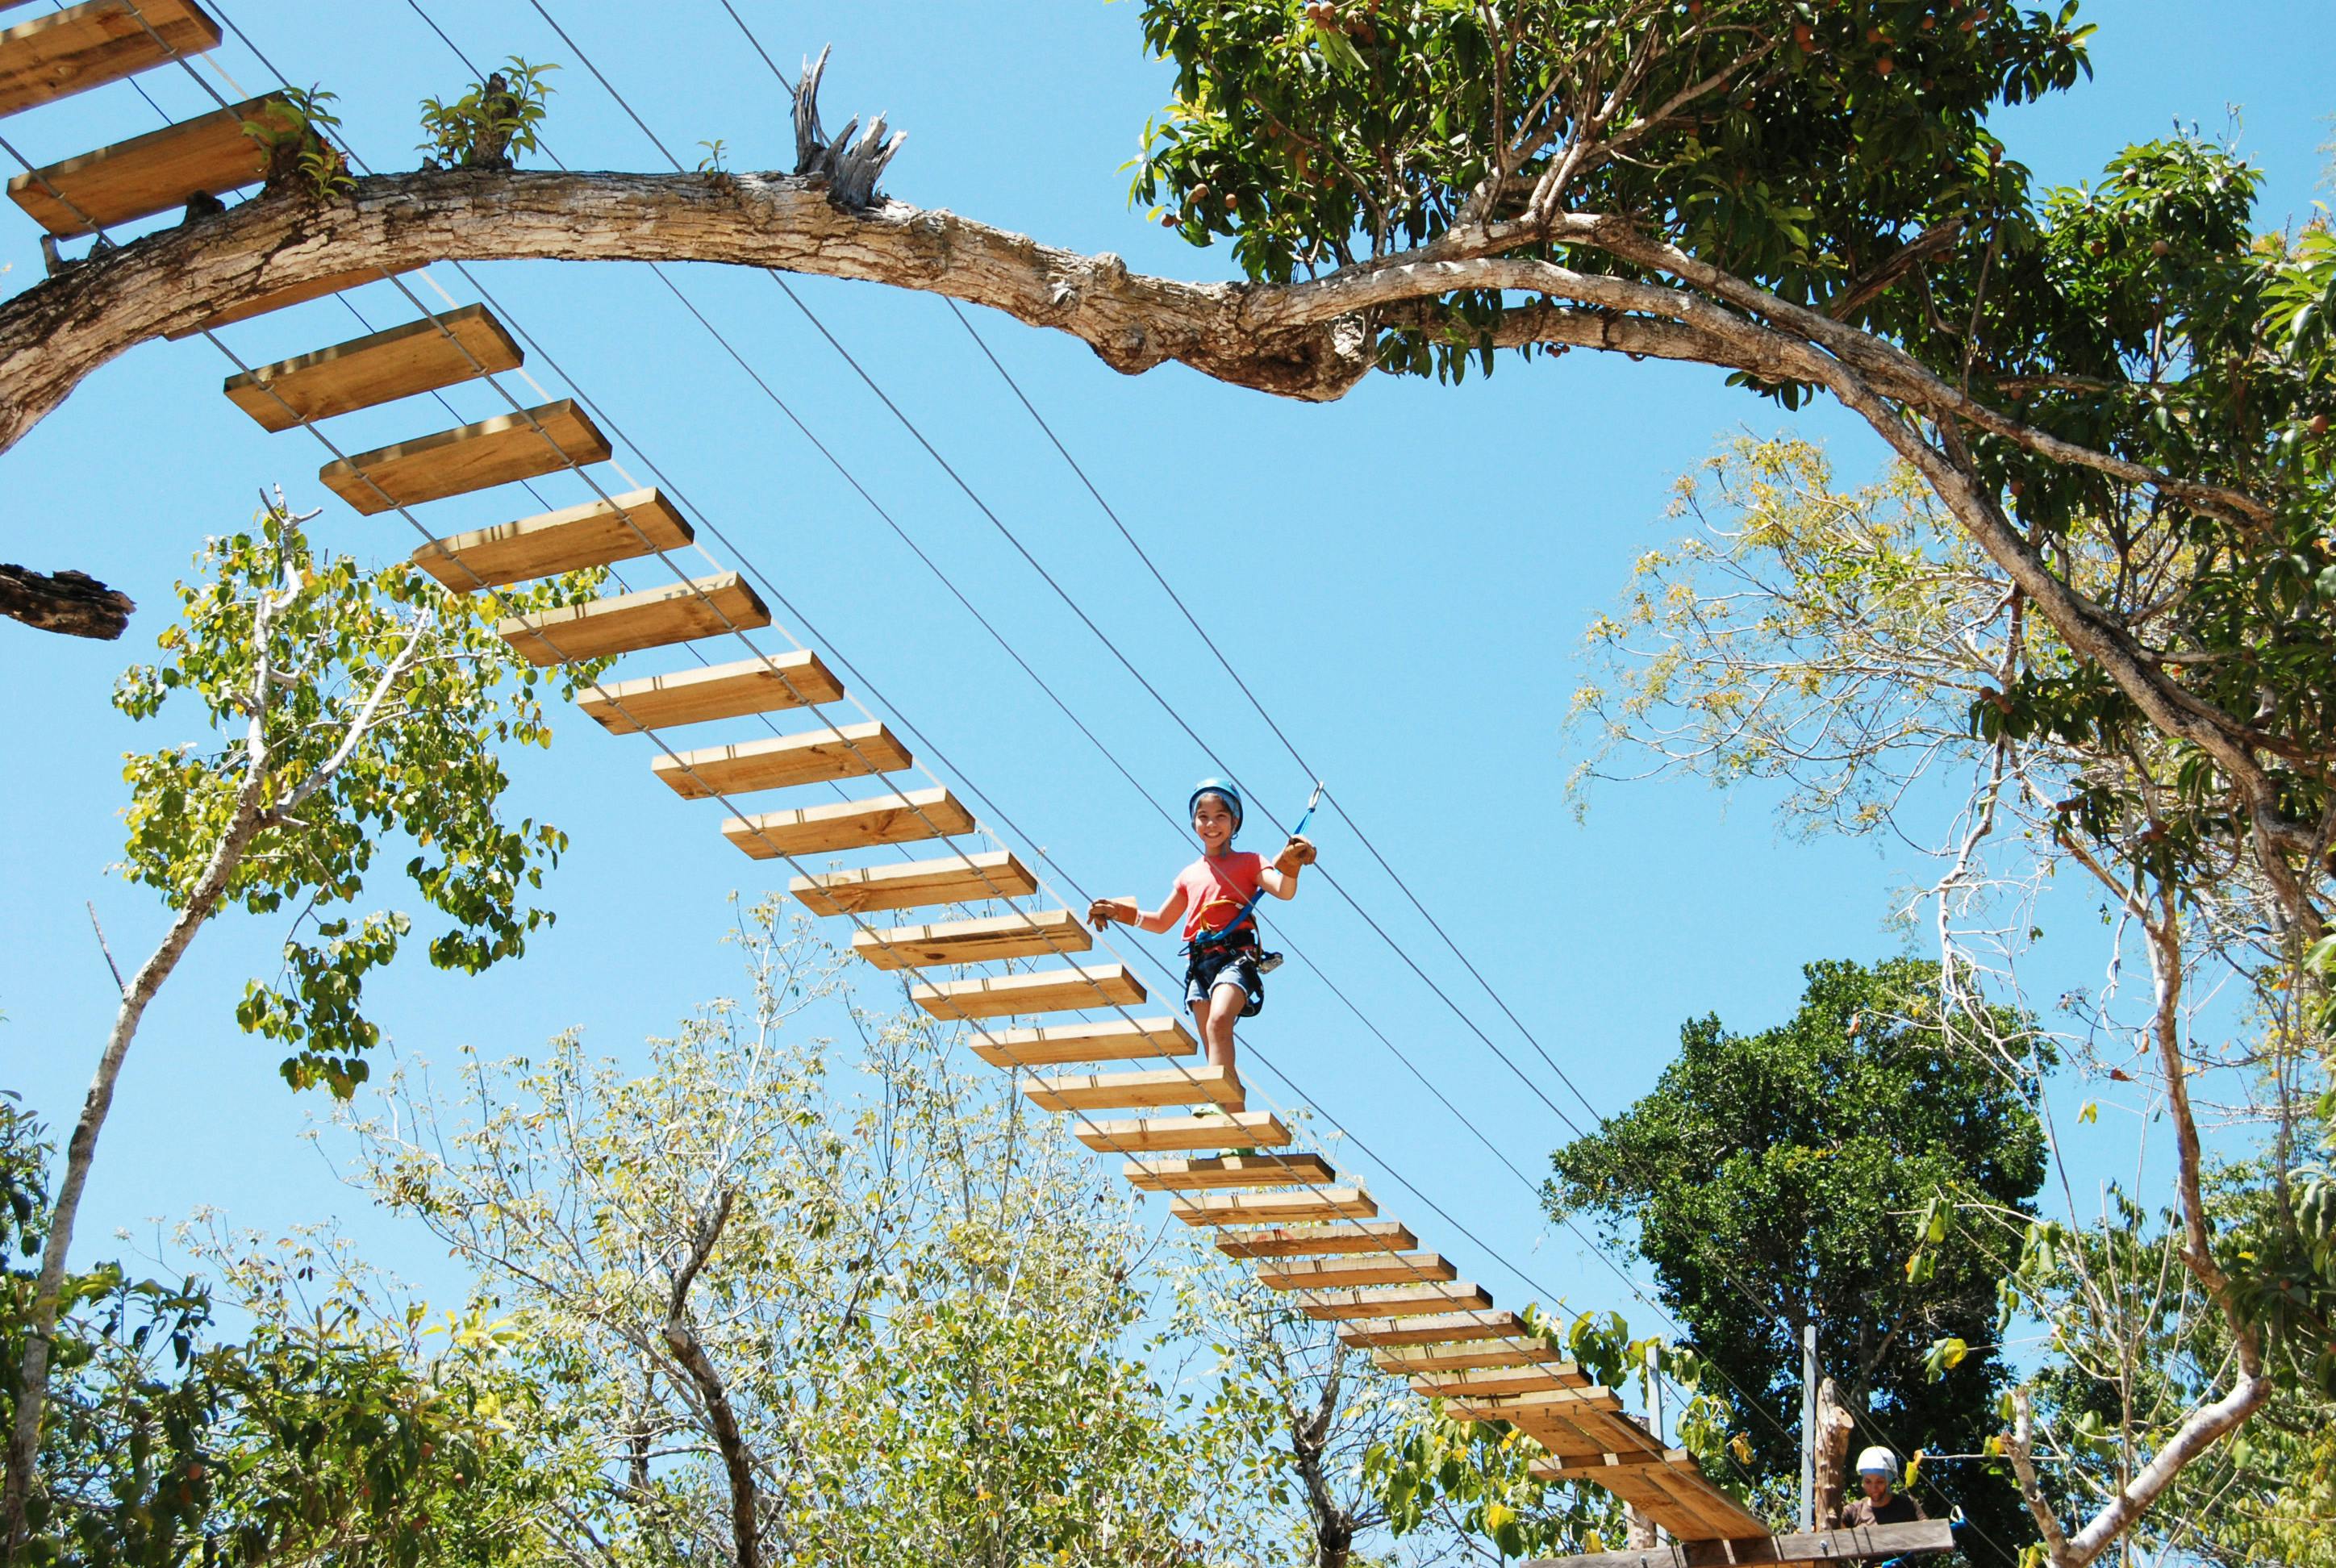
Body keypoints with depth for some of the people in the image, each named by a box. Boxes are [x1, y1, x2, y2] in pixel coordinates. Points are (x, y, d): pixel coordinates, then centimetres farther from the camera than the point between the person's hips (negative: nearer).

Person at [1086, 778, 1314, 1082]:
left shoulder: (1248, 862, 10)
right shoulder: (1189, 875, 25)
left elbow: (1284, 891, -7)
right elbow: (1161, 921, 32)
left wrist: (1290, 868, -30)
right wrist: (1121, 913, 19)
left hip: (1236, 954, -6)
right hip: (1198, 961, 6)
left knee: (1218, 1022, -30)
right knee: (1213, 1046, -3)